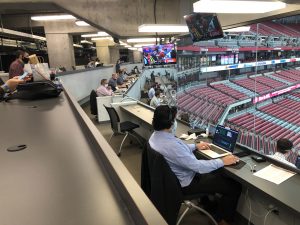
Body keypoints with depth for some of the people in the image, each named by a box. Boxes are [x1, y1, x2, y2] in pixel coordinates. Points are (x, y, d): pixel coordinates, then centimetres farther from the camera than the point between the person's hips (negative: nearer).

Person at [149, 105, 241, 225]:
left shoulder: (156, 135, -7)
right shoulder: (171, 145, -37)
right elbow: (198, 166, -30)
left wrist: (195, 146, 13)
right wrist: (222, 161, -17)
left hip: (176, 177, 9)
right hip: (186, 183, -9)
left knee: (218, 172, 26)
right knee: (235, 187, 0)